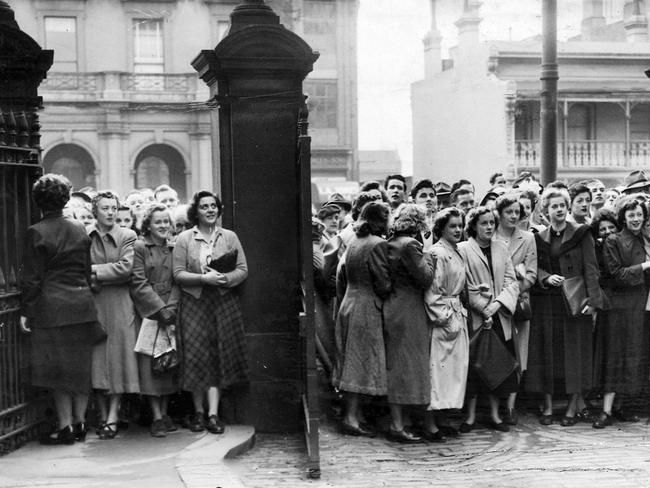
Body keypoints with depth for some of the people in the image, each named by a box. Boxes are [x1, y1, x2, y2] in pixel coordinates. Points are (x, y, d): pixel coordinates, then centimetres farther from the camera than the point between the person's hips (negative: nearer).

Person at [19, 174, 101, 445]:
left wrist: (26, 311, -2)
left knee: (58, 368, 2)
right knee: (81, 366, 12)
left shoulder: (36, 233, -9)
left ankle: (66, 427, 5)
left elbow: (32, 277, -9)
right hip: (82, 304, 5)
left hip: (52, 307, -5)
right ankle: (79, 423, 18)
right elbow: (87, 269, 11)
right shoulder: (79, 229, 6)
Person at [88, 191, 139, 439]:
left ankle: (113, 417, 3)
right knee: (96, 360, 2)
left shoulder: (128, 236, 3)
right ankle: (102, 416, 11)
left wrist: (94, 271, -10)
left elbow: (125, 268, -9)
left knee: (117, 358, -2)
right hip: (91, 305, 1)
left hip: (119, 306, -1)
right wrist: (93, 282, -12)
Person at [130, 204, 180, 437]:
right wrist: (162, 311, -13)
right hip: (147, 312, -4)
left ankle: (164, 413, 11)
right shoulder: (139, 247, -2)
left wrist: (170, 310, -9)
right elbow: (139, 284, -8)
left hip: (170, 314, 4)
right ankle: (156, 418, -4)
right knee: (150, 363, -6)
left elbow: (177, 283, 6)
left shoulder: (173, 249, 12)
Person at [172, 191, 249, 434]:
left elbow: (243, 269, 3)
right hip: (194, 302, -1)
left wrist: (225, 279, -16)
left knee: (219, 355, -3)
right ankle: (198, 412, 9)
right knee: (196, 355, -2)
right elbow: (178, 273, -4)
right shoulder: (184, 239, 3)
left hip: (224, 301, 1)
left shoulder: (229, 237, 7)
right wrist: (204, 278, -17)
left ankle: (213, 413, -2)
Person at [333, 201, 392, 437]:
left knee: (352, 362, 12)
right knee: (360, 363, -4)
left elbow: (341, 278, 13)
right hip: (368, 310, -8)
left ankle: (354, 413, 19)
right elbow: (383, 284, -18)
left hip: (348, 306, 8)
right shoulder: (378, 245, -15)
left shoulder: (354, 242, 9)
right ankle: (350, 417, -3)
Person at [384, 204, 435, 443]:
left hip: (392, 310, 9)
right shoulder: (409, 245, -16)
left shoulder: (390, 244, 9)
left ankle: (397, 421, 19)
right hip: (408, 313, -9)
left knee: (395, 365, 13)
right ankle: (397, 426, 1)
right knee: (405, 366, -3)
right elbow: (425, 278, -16)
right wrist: (426, 259, 0)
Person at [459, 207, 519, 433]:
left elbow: (511, 281, 4)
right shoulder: (463, 250, -5)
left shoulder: (501, 248, 9)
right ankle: (471, 416, 7)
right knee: (473, 365, -1)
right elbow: (465, 286, -8)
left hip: (499, 316, 4)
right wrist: (483, 308, -13)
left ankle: (495, 414, 15)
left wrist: (497, 303, -10)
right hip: (474, 316, -4)